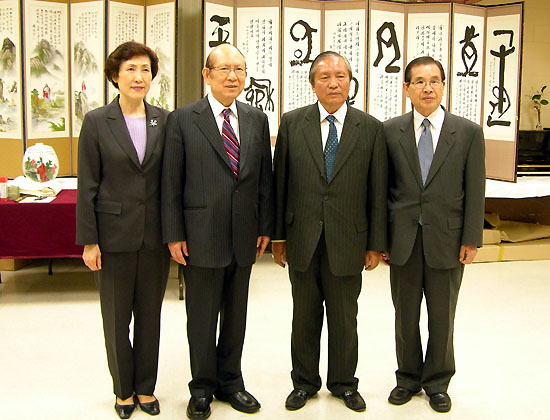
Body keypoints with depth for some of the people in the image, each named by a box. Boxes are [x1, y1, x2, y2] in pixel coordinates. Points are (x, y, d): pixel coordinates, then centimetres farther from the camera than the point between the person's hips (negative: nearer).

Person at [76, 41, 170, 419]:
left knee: (150, 314, 12)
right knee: (116, 316, 9)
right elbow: (87, 186, -4)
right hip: (114, 235, -2)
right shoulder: (96, 122, -3)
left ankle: (145, 387, 28)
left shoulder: (164, 120, 3)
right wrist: (88, 240, -7)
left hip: (154, 235, 2)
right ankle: (124, 389, 27)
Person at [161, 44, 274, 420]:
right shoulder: (183, 119, -4)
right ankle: (202, 388, 26)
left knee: (236, 315, 15)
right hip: (201, 235, -3)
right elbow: (172, 181, -5)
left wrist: (266, 226, 5)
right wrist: (174, 234, -8)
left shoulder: (257, 120, 8)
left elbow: (265, 177, 9)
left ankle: (230, 381, 32)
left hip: (244, 236, 4)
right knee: (201, 317, 8)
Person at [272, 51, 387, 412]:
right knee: (305, 316, 13)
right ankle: (305, 382, 31)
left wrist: (376, 244, 0)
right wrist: (278, 235, 2)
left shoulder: (371, 128, -1)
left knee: (344, 318, 13)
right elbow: (280, 183, 2)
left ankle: (344, 382, 32)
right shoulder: (292, 123, 1)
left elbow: (377, 191, 0)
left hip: (347, 242, 0)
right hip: (302, 241, 1)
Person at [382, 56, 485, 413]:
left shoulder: (469, 132, 0)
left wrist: (471, 239, -5)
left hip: (447, 239, -1)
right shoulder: (391, 131, 2)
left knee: (442, 317, 11)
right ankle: (408, 378, 30)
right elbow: (382, 187, 3)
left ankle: (437, 383, 28)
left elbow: (475, 191, -1)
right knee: (405, 316, 12)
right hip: (403, 240, 1)